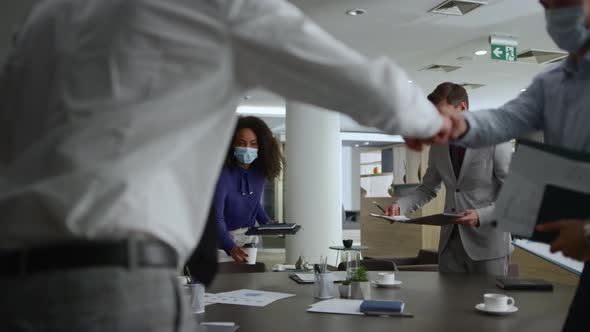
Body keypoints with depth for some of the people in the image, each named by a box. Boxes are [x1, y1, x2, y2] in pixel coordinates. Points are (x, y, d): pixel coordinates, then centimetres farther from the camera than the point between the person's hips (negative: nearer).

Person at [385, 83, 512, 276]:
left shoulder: (495, 142, -8)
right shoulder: (438, 147, 8)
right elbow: (428, 189, 17)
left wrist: (481, 216, -22)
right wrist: (400, 205, 0)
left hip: (487, 244, -4)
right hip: (450, 243, 5)